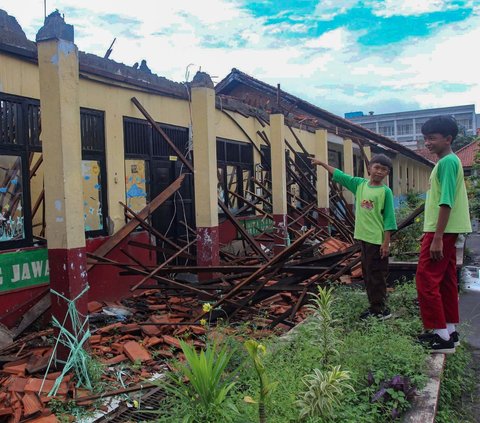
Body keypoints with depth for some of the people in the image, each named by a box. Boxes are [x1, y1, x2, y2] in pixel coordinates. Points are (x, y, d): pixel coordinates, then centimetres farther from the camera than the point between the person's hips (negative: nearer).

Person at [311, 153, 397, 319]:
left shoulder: (385, 191, -9)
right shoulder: (359, 184, 6)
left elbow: (388, 218, -10)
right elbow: (339, 175, 15)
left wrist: (386, 242, -13)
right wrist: (322, 163, 16)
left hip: (377, 240, -6)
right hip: (363, 237, 6)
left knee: (376, 274, -1)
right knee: (367, 274, 13)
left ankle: (379, 309, 8)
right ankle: (374, 306, 23)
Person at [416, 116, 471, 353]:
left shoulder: (448, 162, -14)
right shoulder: (446, 162, 17)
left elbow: (446, 202, -21)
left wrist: (437, 237, -24)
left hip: (441, 231, -10)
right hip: (446, 231, 10)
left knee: (426, 280, -7)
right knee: (446, 281, 13)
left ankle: (440, 335, -3)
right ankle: (449, 331, 21)